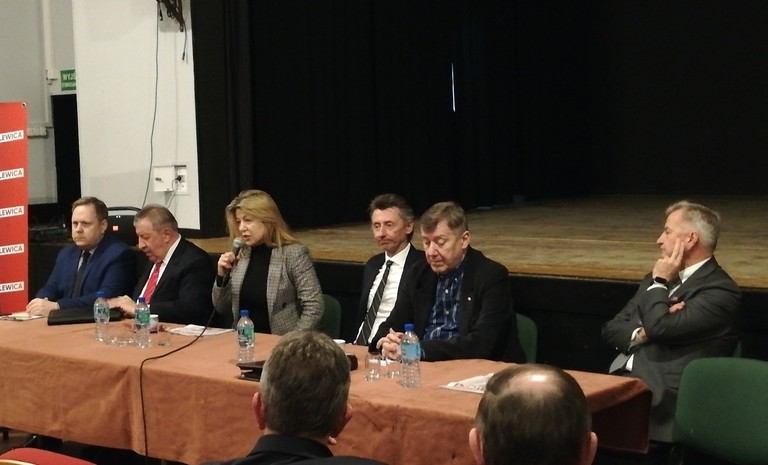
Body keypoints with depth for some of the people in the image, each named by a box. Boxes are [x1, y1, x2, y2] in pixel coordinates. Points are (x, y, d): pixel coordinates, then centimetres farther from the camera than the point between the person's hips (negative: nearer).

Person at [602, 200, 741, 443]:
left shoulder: (721, 290, -7)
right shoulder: (659, 279, 20)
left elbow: (659, 327, -19)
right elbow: (611, 329, 14)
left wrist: (660, 282, -3)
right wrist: (641, 334, -7)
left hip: (662, 397, -8)